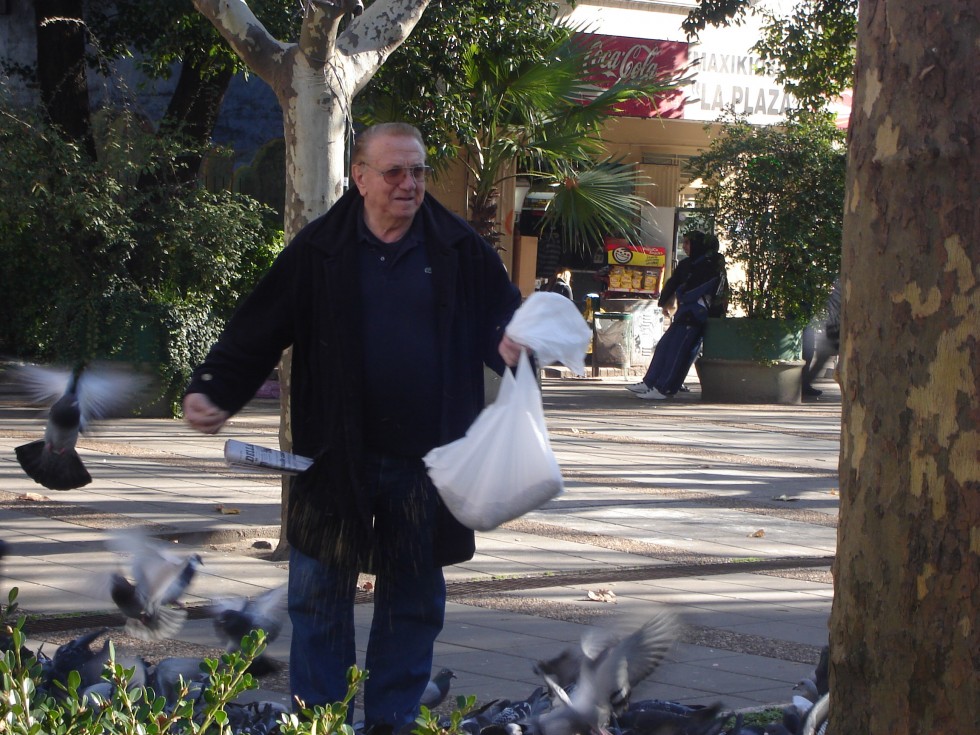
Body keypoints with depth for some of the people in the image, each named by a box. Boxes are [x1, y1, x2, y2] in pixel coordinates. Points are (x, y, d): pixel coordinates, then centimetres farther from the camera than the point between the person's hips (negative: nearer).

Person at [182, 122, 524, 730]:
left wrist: (515, 347, -17)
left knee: (414, 602, 12)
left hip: (426, 464, 2)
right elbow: (256, 334, -4)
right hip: (336, 457, -1)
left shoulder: (462, 251, 0)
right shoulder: (319, 250, -3)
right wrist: (213, 393, -18)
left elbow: (503, 318, 7)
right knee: (320, 598, 5)